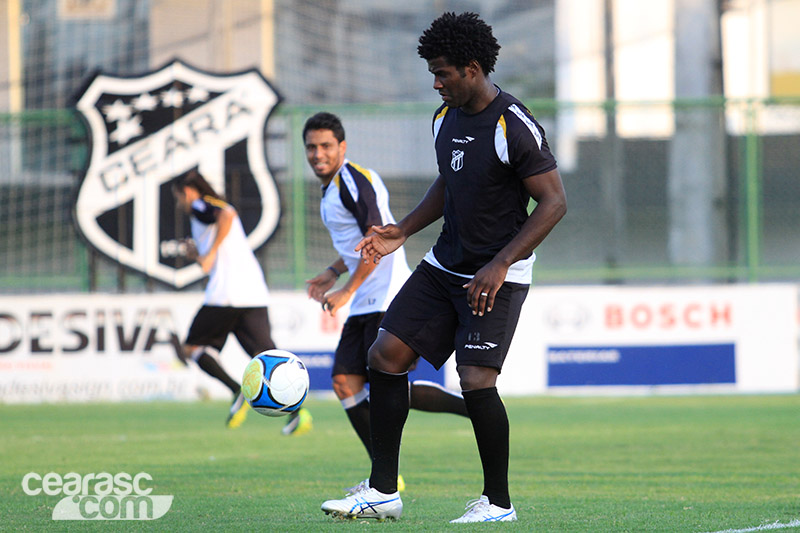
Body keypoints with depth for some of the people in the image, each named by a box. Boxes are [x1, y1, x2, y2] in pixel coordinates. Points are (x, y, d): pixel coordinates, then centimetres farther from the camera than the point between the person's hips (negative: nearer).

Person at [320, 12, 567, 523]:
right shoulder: (446, 117, 7)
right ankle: (383, 491, 6)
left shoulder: (514, 126, -18)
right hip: (445, 265, 8)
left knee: (476, 379, -17)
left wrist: (500, 265, -22)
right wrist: (404, 231, 10)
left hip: (497, 276, -8)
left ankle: (498, 502, 0)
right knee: (386, 354, 0)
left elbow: (555, 202, -18)